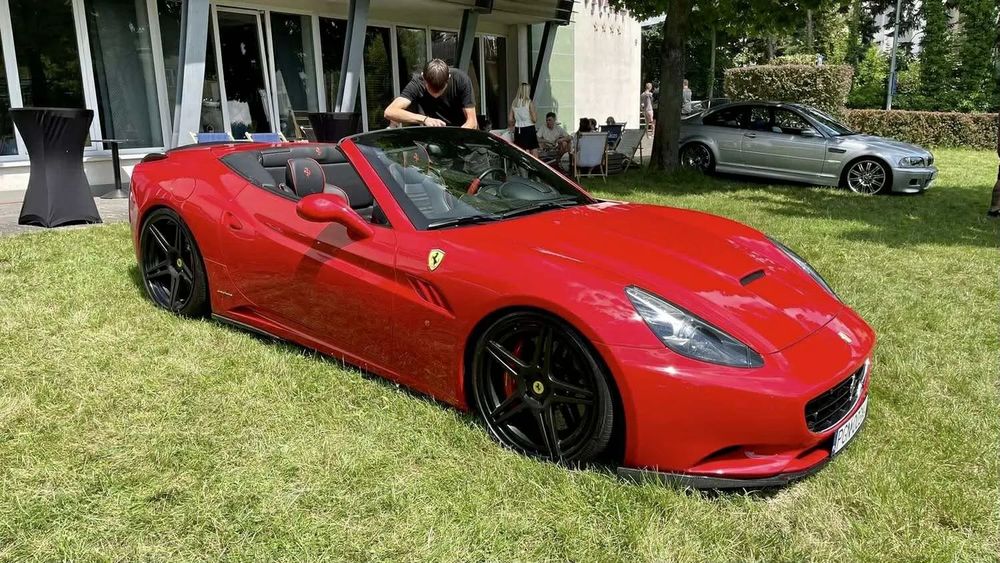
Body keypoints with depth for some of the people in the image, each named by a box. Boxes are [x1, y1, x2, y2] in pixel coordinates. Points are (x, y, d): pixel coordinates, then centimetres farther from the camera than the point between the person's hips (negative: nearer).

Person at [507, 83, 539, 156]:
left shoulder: (514, 103, 4)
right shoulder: (530, 103, -9)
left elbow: (510, 119, 5)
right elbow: (534, 119, -12)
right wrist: (536, 115, 9)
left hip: (518, 130, 5)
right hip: (529, 129, -5)